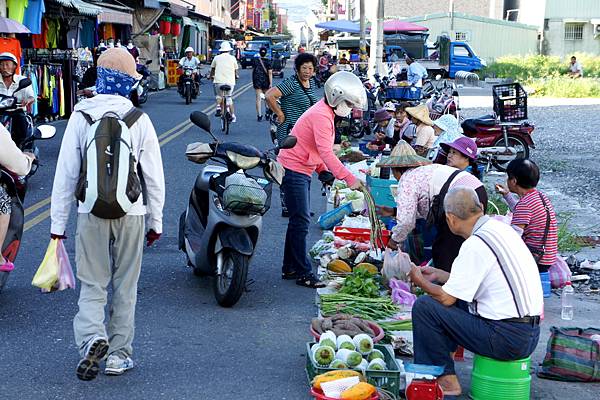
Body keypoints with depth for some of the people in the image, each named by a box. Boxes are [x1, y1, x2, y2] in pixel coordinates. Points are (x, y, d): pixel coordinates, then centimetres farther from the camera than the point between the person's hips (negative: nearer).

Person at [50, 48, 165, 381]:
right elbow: (153, 176, 0)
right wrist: (156, 220, 10)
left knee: (92, 284, 8)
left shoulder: (80, 117, -4)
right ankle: (119, 354, 16)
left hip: (91, 214, 0)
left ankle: (92, 338, -15)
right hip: (131, 213, 0)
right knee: (125, 285, 11)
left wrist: (58, 222, 3)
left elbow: (65, 173, -3)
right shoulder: (140, 119, -4)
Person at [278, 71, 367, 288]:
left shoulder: (324, 112, 13)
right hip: (293, 170, -11)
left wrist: (323, 171, 6)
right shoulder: (321, 116, -21)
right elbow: (326, 152, -30)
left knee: (299, 220, 15)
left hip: (301, 170, 11)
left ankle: (290, 268, 23)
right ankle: (304, 273, -4)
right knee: (301, 222, -8)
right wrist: (349, 179, -33)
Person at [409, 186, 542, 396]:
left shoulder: (475, 245, -17)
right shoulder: (500, 228, 10)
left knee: (424, 306, -5)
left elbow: (446, 298, -14)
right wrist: (438, 275, 26)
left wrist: (420, 281, 5)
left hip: (507, 339, -9)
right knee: (456, 296, 24)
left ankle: (445, 380, 5)